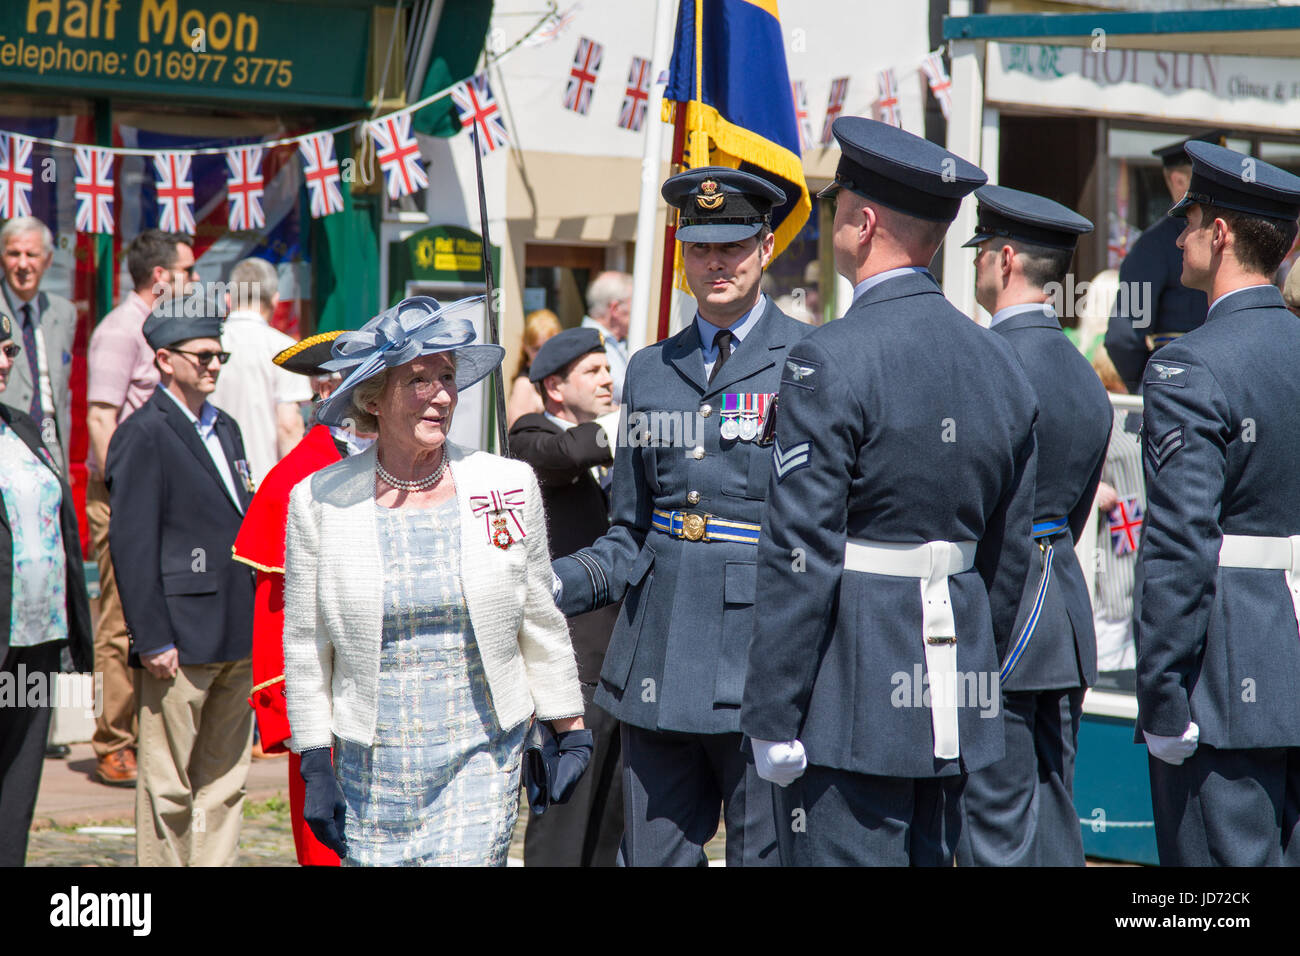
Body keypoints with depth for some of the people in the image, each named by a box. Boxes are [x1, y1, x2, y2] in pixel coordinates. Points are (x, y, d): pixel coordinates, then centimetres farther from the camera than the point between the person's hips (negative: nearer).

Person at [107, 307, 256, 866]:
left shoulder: (225, 429, 16)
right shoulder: (142, 436, -8)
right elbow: (131, 544, -13)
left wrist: (255, 625, 17)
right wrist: (152, 640, -17)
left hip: (237, 641, 8)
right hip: (180, 643, -8)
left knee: (225, 780, 11)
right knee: (169, 788, 0)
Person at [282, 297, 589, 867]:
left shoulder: (509, 488, 0)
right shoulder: (320, 502, -2)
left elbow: (541, 624, 10)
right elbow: (305, 646, 4)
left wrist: (569, 733, 12)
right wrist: (315, 767, 2)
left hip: (483, 759, -1)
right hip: (371, 767, 1)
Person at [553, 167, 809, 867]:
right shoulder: (650, 372, 14)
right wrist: (554, 585, 1)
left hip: (764, 669, -5)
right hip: (659, 667, 5)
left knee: (766, 855, -1)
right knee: (651, 855, 7)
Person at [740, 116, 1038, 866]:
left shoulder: (830, 363, -13)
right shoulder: (1000, 364, 9)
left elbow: (801, 558, -16)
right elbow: (1010, 554, 14)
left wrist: (773, 719, -12)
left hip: (852, 696, -7)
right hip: (955, 710, 7)